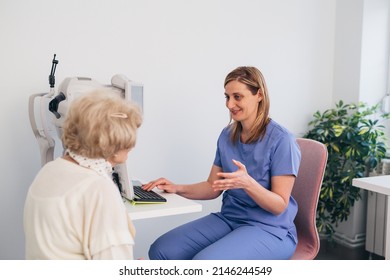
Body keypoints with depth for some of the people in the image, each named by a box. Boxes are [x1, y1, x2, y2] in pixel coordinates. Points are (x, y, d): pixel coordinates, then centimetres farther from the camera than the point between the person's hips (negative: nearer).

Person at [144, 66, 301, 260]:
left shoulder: (281, 140, -15)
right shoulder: (227, 135, 6)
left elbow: (280, 205, -15)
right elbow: (213, 187, 12)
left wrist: (248, 183, -32)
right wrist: (178, 188, -5)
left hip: (269, 229, -6)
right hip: (228, 218, 6)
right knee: (160, 250, -11)